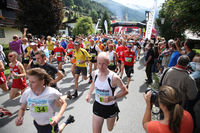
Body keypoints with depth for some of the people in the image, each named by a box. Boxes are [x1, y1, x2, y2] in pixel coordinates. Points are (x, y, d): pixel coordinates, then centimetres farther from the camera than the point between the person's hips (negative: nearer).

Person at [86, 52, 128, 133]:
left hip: (111, 107, -2)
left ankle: (115, 116, 55)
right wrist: (89, 94, 7)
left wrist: (112, 98, -26)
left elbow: (125, 91, -15)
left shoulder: (114, 77, -26)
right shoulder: (94, 73, -12)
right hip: (98, 106, 3)